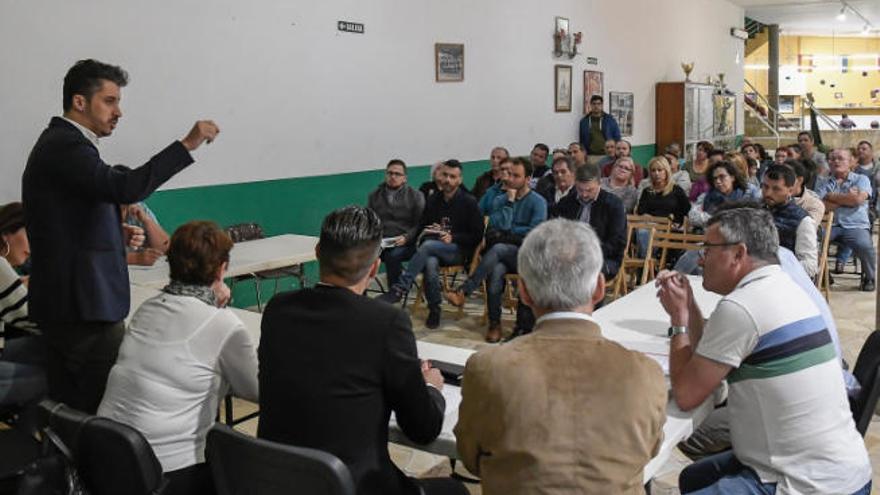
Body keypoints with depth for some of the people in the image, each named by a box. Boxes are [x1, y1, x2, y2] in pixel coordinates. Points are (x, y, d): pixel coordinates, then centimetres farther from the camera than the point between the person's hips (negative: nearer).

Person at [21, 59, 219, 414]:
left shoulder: (60, 144, 17)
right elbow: (126, 188, -31)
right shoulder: (66, 147, -15)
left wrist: (118, 235, 9)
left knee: (67, 408, 17)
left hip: (63, 302, 11)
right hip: (85, 305, -11)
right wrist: (187, 144, -28)